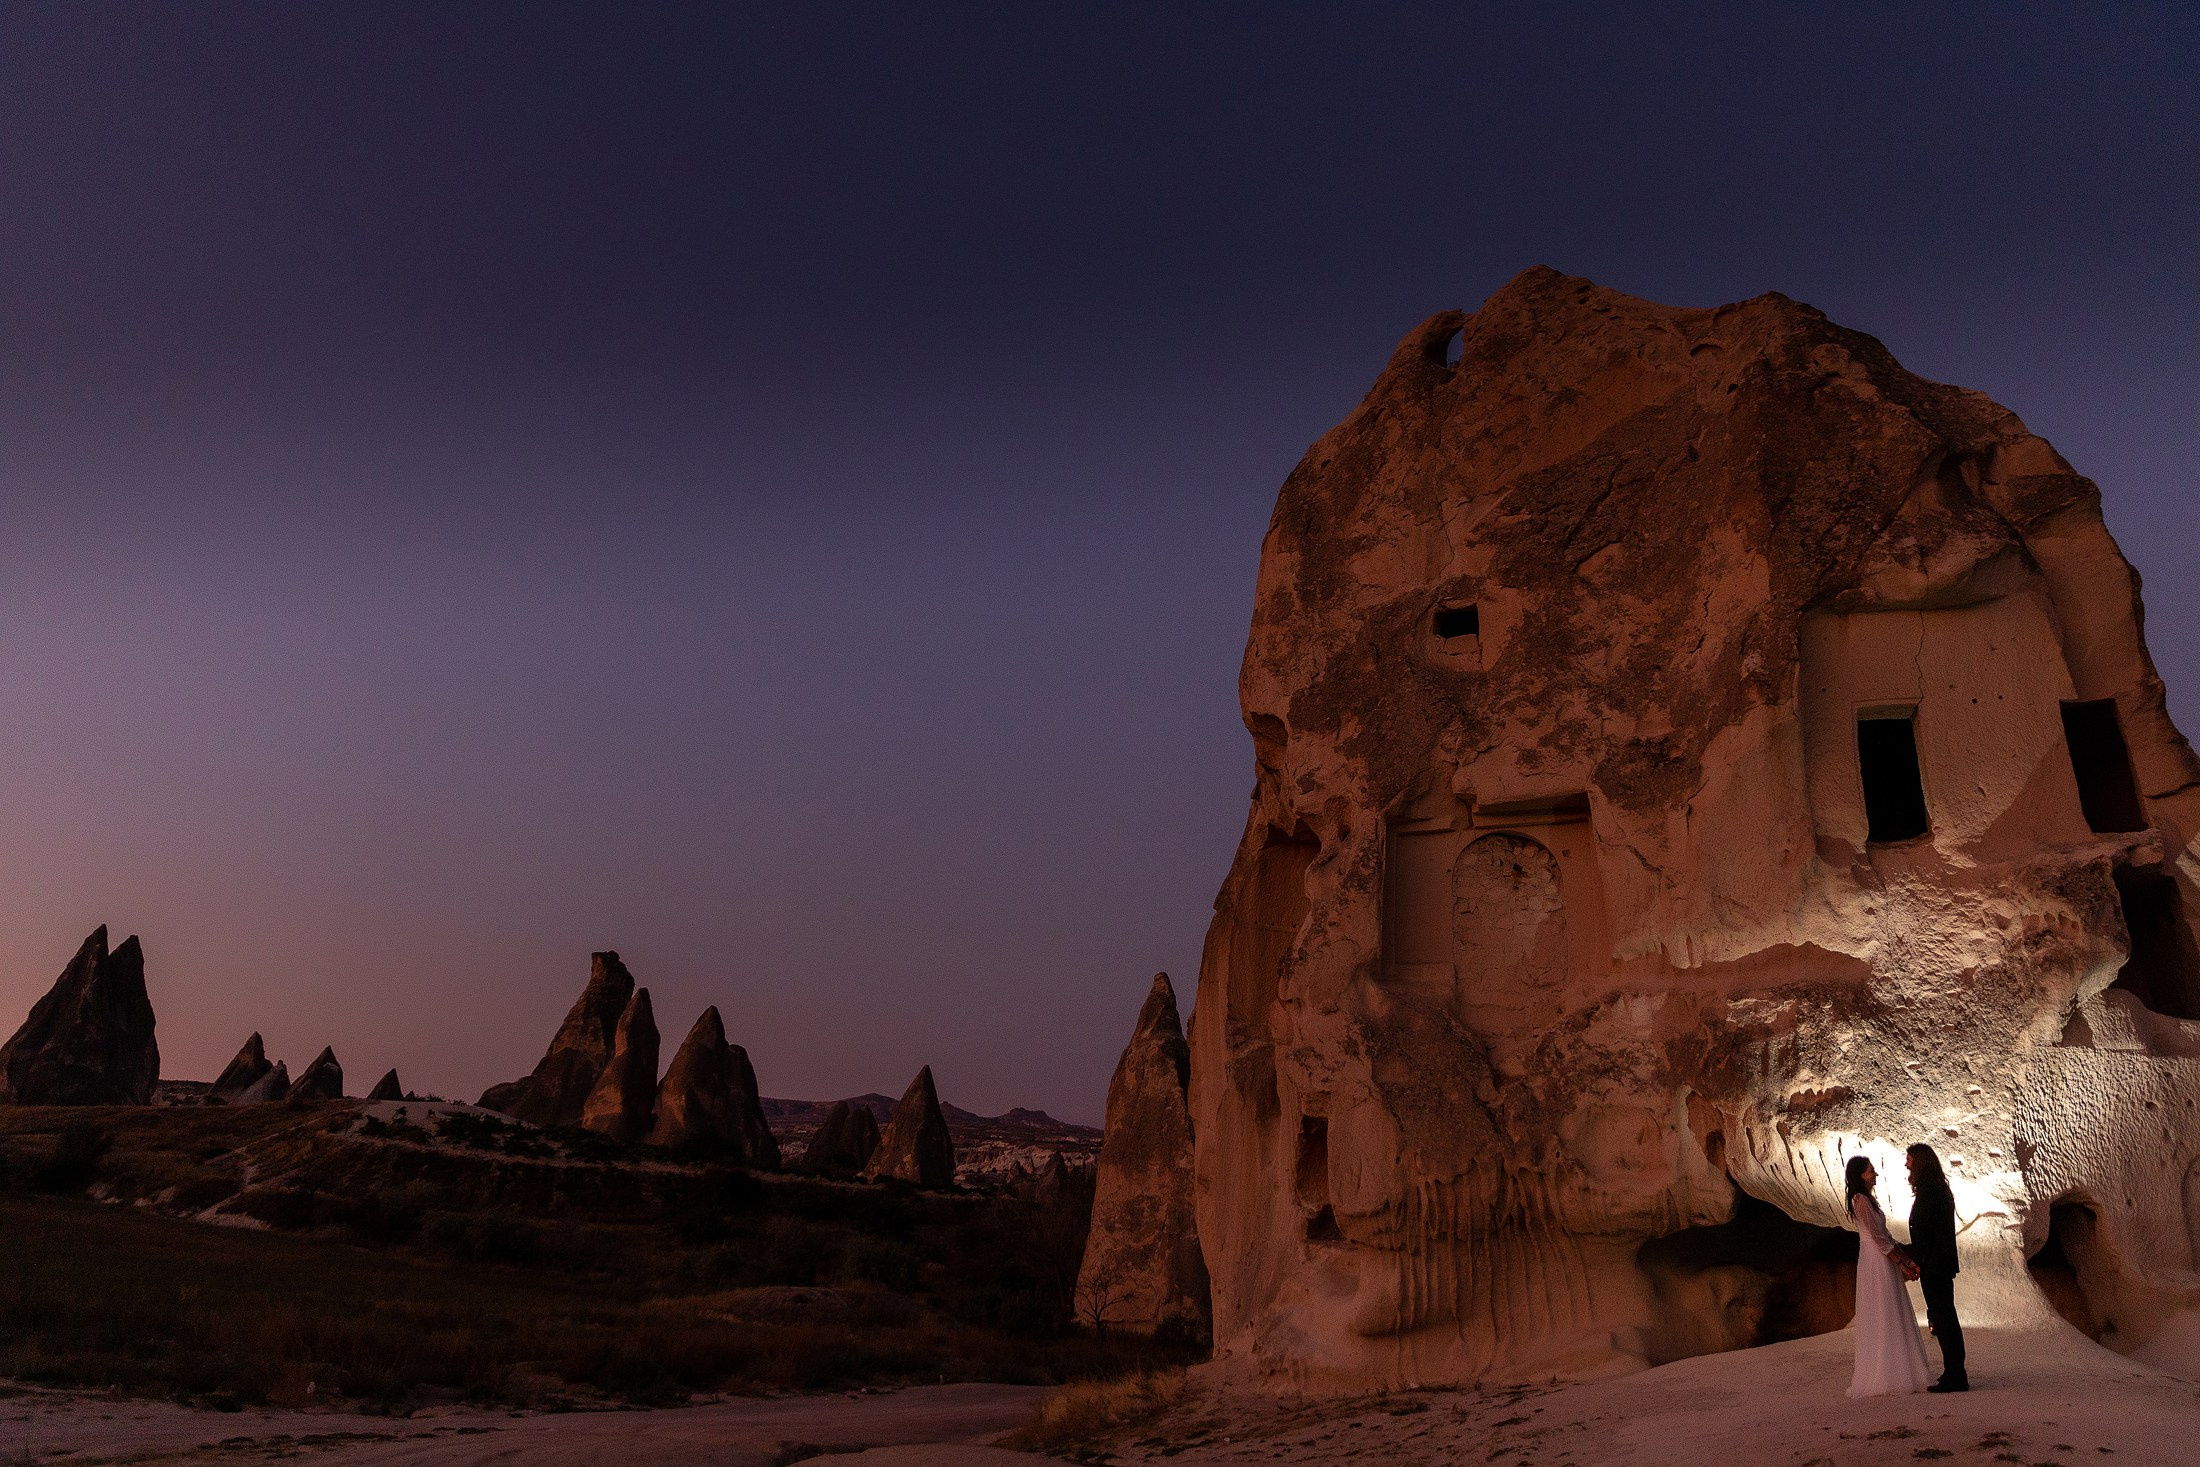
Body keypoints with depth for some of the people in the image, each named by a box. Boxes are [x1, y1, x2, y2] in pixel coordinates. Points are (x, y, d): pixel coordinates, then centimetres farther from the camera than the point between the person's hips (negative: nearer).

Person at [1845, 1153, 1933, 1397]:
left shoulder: (1868, 1199, 17)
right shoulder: (1861, 1200, -14)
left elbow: (1886, 1237, 16)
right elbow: (1878, 1238, -16)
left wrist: (1908, 1260, 9)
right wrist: (1901, 1264, -12)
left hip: (1883, 1261, 10)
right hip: (1876, 1261, -10)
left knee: (1891, 1319, 12)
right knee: (1883, 1318, -6)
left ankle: (1894, 1373, 17)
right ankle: (1884, 1377, -2)